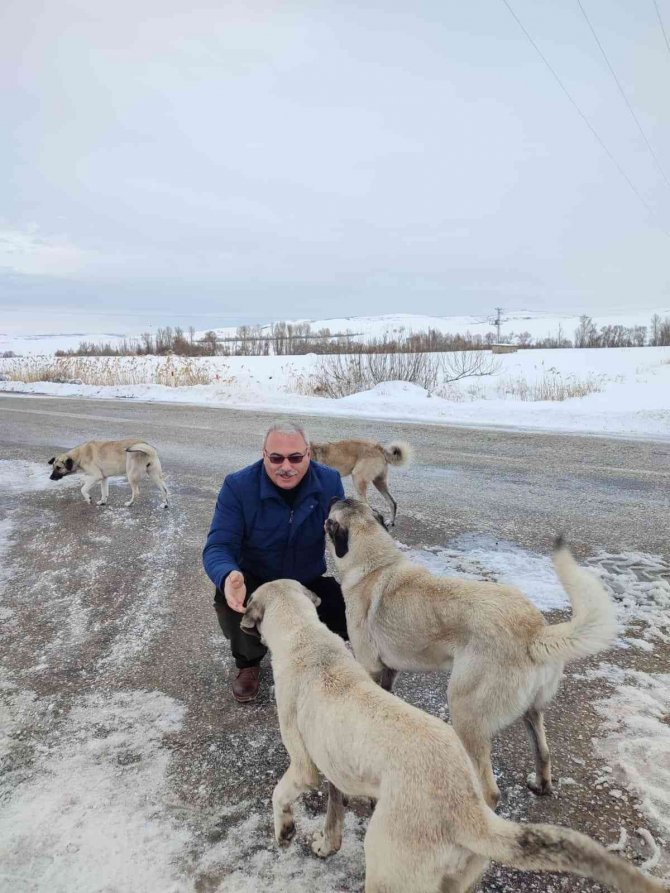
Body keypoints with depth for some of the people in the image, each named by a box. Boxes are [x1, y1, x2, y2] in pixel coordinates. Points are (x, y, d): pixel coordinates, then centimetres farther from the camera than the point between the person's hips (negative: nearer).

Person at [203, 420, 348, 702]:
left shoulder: (329, 481, -13)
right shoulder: (238, 486, -20)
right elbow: (218, 546, -25)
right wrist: (228, 576, -49)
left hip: (311, 582, 2)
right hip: (256, 583, -2)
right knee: (229, 605, -33)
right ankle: (248, 661, 4)